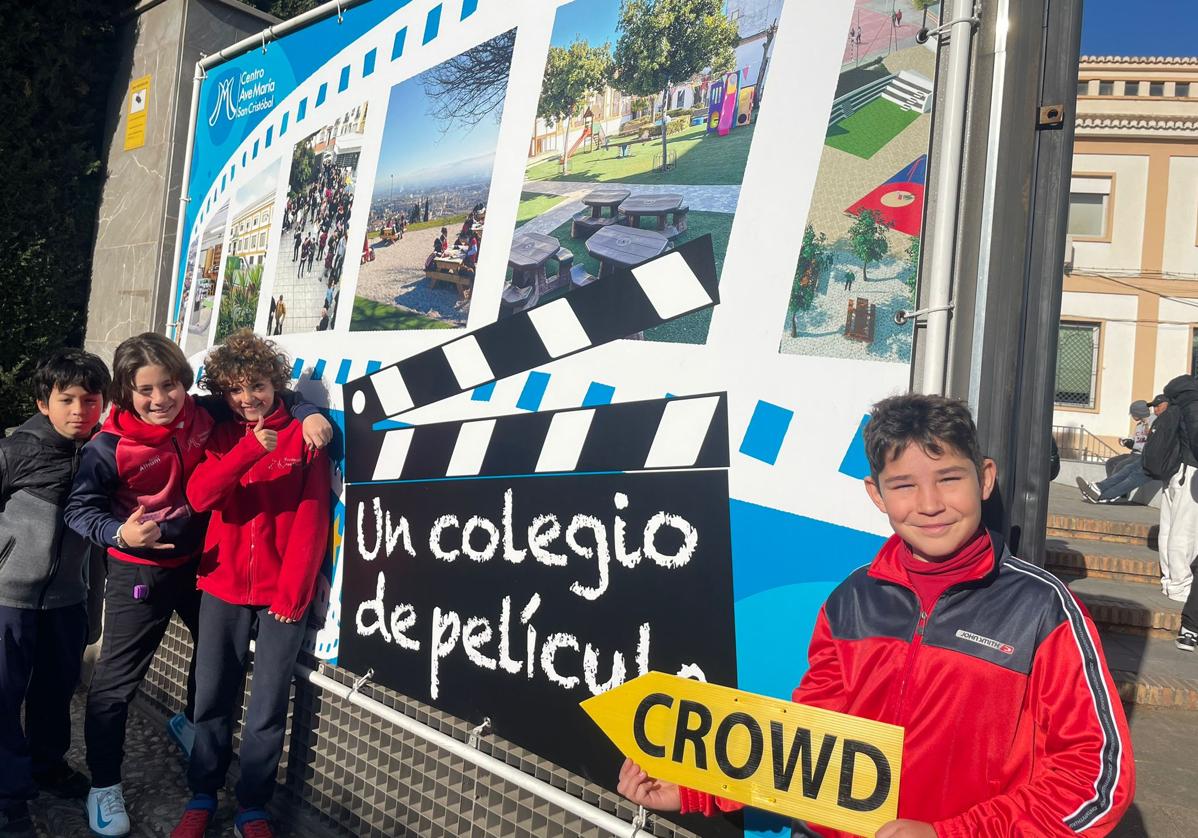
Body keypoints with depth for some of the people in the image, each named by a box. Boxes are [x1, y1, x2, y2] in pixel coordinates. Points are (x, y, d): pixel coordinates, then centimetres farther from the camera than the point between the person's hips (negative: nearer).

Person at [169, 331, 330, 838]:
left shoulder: (302, 436, -2)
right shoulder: (220, 438, 8)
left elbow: (312, 519, -6)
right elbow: (199, 496, -11)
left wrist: (293, 591, -11)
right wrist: (249, 449, -24)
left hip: (283, 592, -2)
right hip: (223, 587, 3)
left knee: (268, 706, 4)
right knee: (213, 698, 11)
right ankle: (202, 797, 29)